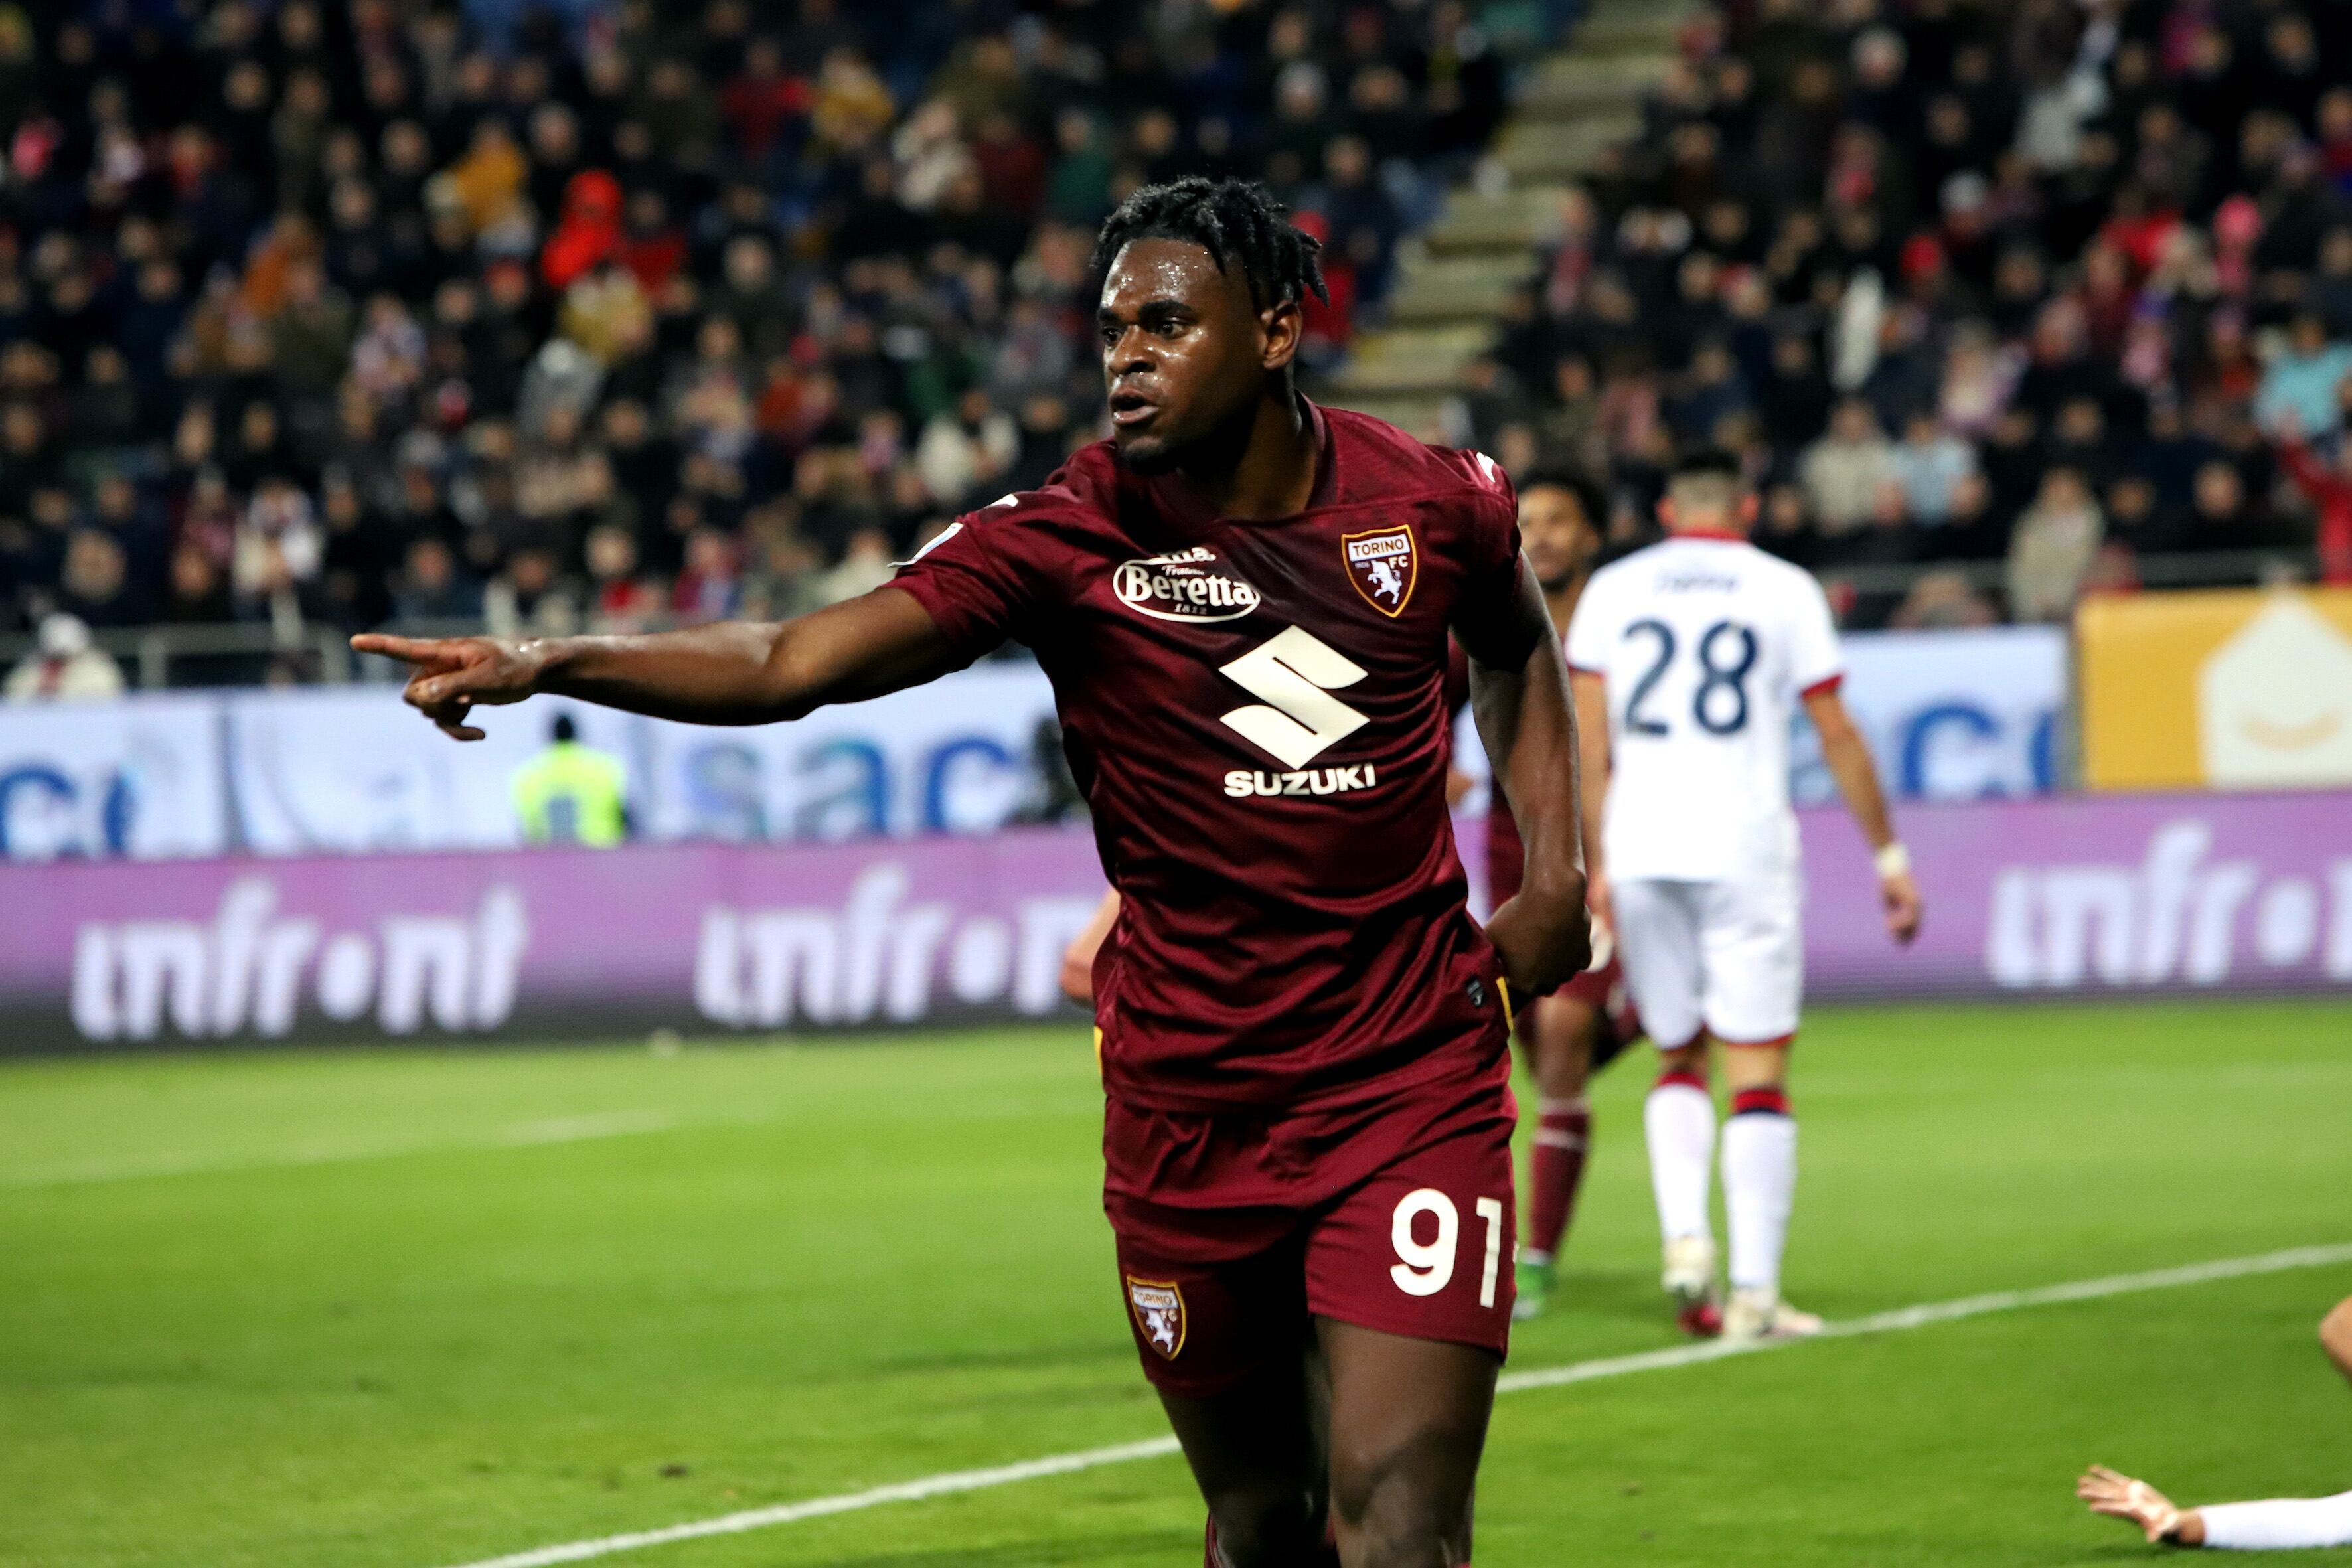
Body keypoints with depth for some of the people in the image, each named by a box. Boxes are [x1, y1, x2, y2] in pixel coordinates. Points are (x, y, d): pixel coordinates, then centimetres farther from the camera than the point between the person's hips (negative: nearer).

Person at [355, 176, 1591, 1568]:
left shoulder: (1438, 505, -2)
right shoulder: (1066, 537, -9)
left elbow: (1518, 643, 22)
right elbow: (797, 662, -19)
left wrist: (1553, 869, 9)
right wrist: (550, 661, -33)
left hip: (1412, 1086, -1)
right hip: (1186, 1099, 1)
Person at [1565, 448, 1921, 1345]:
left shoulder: (1612, 591, 9)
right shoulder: (1783, 590, 4)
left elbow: (1588, 745, 3)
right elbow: (1837, 739, 4)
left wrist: (1594, 866, 6)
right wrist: (1889, 855, 11)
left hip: (1639, 856, 2)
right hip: (1743, 850, -2)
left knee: (1679, 1061, 17)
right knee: (1758, 1072, 0)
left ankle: (1684, 1236, -4)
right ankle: (1754, 1291, -6)